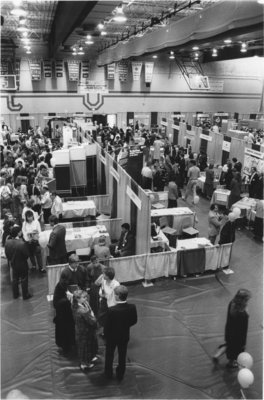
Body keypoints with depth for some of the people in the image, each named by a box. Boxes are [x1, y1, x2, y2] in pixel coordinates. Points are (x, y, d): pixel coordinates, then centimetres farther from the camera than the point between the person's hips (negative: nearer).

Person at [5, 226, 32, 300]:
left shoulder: (7, 242, -14)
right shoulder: (22, 243, -32)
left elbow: (7, 254, -2)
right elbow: (26, 255, -22)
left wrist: (11, 260, 15)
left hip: (13, 264, 5)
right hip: (22, 265, -5)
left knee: (15, 280, 22)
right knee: (24, 280, 13)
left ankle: (15, 294, 37)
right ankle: (25, 295, 26)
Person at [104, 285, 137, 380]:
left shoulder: (111, 310, -34)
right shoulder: (132, 307, -23)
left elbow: (107, 326, -22)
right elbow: (134, 321, -6)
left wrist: (106, 336, -3)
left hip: (112, 337, -2)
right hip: (125, 336, 3)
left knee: (109, 355, 25)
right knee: (122, 356, 25)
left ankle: (108, 373, 45)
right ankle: (120, 375, 44)